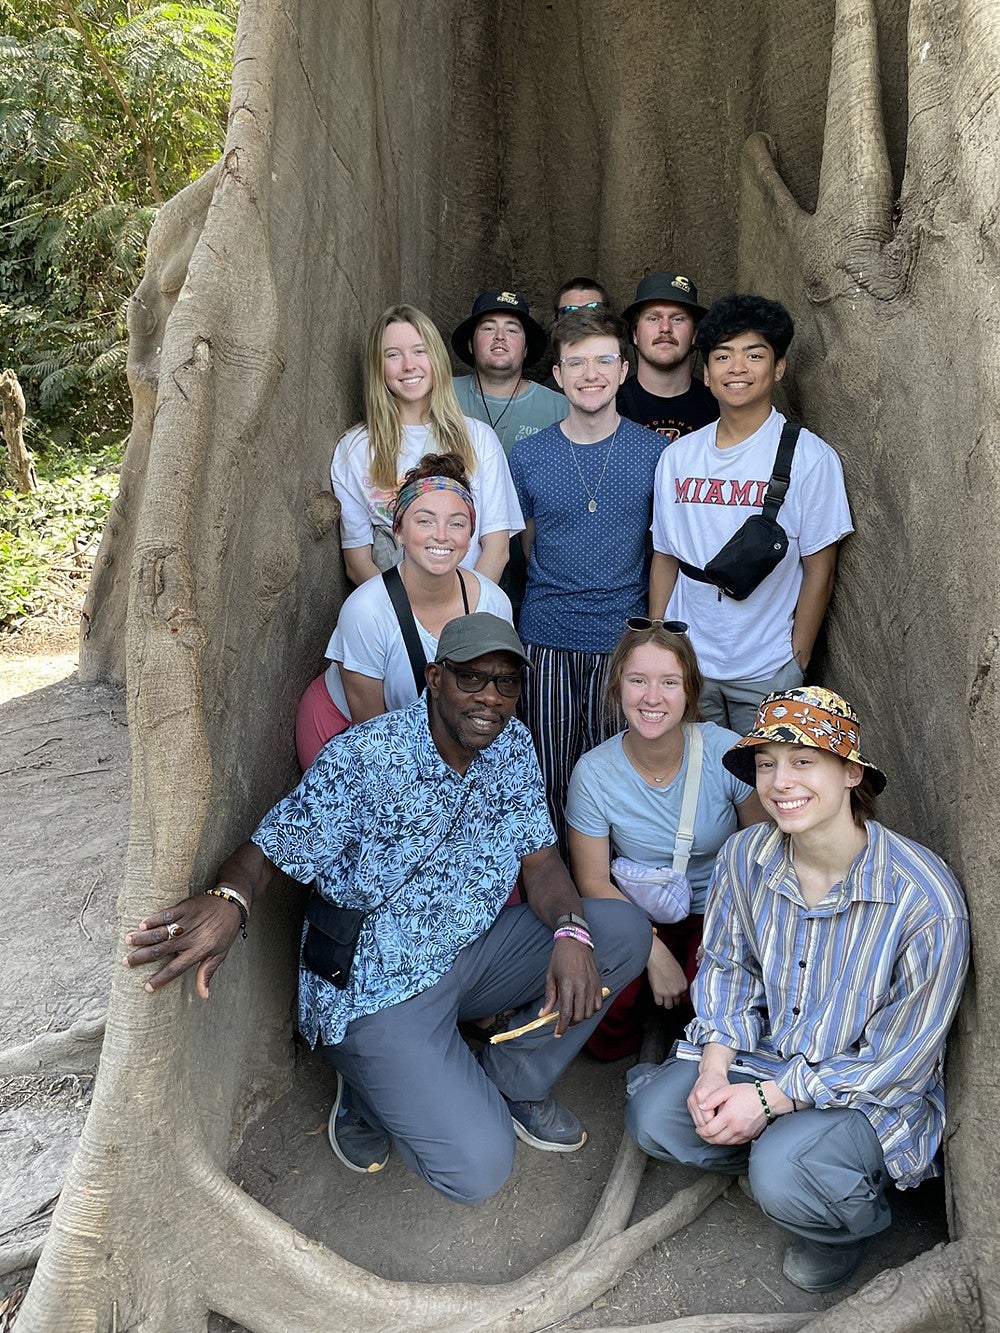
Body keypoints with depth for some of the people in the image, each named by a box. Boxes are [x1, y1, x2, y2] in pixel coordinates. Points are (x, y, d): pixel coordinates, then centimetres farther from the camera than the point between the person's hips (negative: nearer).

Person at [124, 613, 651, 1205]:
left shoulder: (513, 745, -3)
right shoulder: (363, 757, -21)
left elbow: (540, 858, -2)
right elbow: (266, 853, -18)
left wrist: (570, 931, -23)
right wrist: (229, 901, -42)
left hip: (473, 950, 6)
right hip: (378, 988, -6)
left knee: (626, 929, -8)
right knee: (478, 1169, -17)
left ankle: (513, 1082, 10)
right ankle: (374, 1094, 15)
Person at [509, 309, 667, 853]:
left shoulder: (654, 451, 0)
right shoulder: (528, 455, 3)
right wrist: (554, 592, 9)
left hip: (625, 636, -1)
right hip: (547, 638, 1)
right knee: (548, 778, 7)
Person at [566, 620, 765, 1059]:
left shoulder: (726, 752, -17)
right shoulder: (594, 773, -16)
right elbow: (593, 882, -10)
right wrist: (655, 953, -19)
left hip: (717, 912, 1)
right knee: (605, 1040, -21)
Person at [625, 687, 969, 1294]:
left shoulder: (926, 899, -27)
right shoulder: (746, 855, -11)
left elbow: (900, 1055, -18)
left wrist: (768, 1098, -20)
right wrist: (714, 1067, -11)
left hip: (875, 1093, -4)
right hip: (765, 1054, 5)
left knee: (783, 1173, -29)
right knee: (653, 1115, -16)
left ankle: (856, 1218, 8)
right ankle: (779, 1154, 12)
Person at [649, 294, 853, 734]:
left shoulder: (811, 457, -7)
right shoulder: (678, 456, 4)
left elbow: (819, 570, -5)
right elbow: (664, 557, 8)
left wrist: (797, 661, -6)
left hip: (767, 671, -3)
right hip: (686, 663, 3)